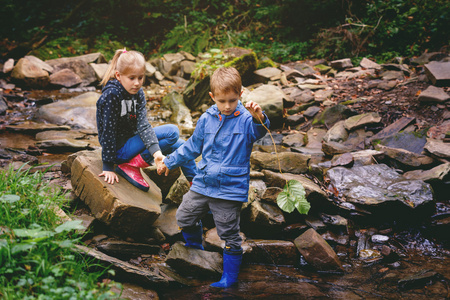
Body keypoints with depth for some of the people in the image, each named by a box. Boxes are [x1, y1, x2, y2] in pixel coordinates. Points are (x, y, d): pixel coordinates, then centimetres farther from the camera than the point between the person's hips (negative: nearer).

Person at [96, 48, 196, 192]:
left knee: (180, 145, 2)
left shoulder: (138, 93, 0)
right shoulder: (111, 95, -21)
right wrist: (108, 167, -19)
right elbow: (108, 131, -20)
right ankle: (131, 166, -16)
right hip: (119, 148, -7)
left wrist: (156, 152, -28)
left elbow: (143, 125, -12)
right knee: (172, 132, -17)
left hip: (132, 140, 7)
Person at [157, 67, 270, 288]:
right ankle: (196, 253, 43)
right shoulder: (206, 119, 4)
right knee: (185, 217, 16)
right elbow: (193, 147, 17)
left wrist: (259, 118, -54)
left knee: (229, 235, 2)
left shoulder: (246, 119, -10)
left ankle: (230, 277, 19)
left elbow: (259, 132, -33)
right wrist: (170, 161, 20)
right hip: (202, 184, 6)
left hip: (230, 189, -5)